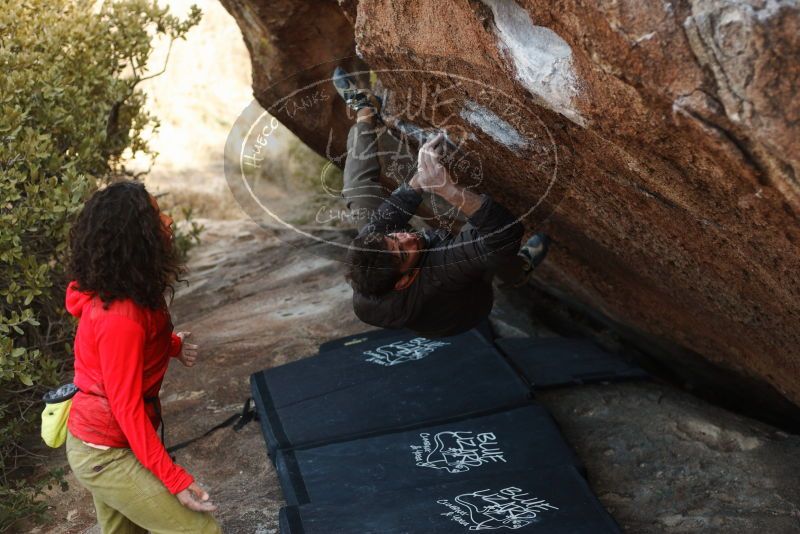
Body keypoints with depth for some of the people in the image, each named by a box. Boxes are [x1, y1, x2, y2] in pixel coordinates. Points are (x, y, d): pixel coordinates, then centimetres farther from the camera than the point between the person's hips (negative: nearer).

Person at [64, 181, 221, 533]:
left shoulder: (117, 292, -2)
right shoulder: (120, 317, -30)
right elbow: (128, 410, -26)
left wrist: (171, 345, 7)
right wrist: (177, 481, -24)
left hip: (98, 441, 9)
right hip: (106, 457, -9)